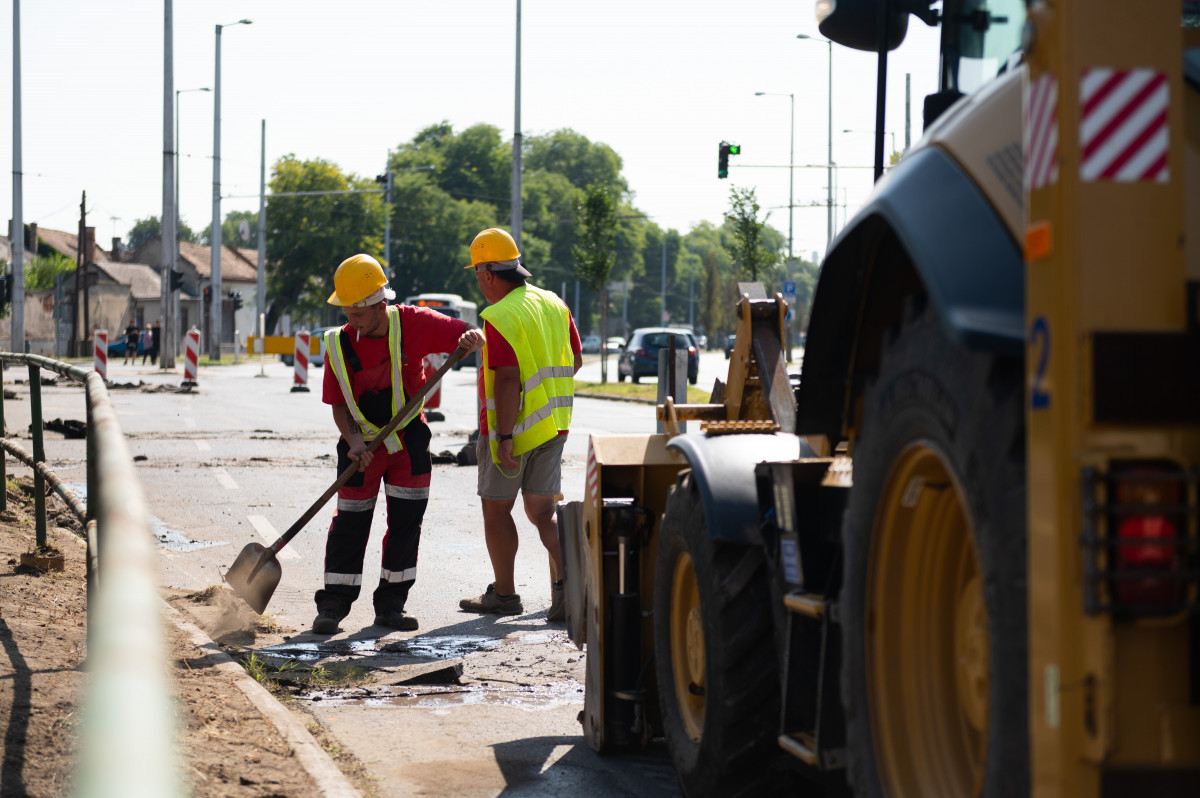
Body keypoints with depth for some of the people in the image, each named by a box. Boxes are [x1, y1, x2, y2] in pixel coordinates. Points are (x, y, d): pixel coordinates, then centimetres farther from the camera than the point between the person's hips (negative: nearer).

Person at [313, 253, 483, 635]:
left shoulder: (413, 324, -13)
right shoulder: (340, 345, -11)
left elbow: (469, 335, -5)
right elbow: (338, 404, -5)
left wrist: (471, 338, -30)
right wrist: (353, 441, -21)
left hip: (409, 439, 1)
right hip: (363, 444, -1)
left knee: (406, 521, 4)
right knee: (350, 522, -1)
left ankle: (391, 603, 15)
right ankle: (333, 603, 9)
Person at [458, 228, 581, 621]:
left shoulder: (500, 318, -18)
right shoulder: (553, 304, 6)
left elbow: (508, 380, -23)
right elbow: (575, 360, 15)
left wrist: (504, 438, -22)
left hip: (512, 426, -7)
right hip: (552, 426, 7)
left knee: (496, 508, 9)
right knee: (541, 512, 9)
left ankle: (504, 594, 17)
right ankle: (566, 583, -11)